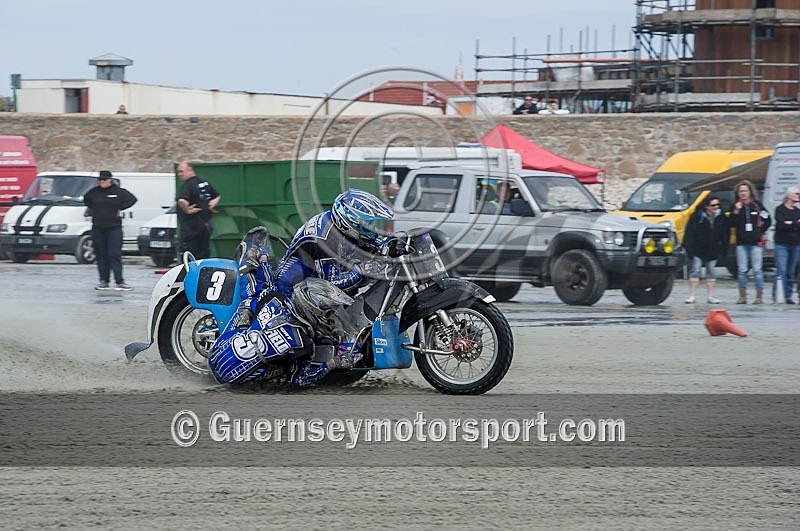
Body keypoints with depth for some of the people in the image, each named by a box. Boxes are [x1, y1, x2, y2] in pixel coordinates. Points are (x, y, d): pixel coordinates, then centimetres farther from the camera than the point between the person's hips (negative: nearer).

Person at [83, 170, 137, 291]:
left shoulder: (118, 192, -3)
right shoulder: (94, 192, 6)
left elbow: (132, 199, 1)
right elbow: (86, 199, 24)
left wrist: (120, 208, -3)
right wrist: (93, 209, 11)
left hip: (114, 227, -3)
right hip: (97, 228, 3)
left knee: (115, 255, -8)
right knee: (101, 256, 4)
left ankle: (120, 281, -10)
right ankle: (104, 281, 10)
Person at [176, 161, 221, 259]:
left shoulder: (187, 186, -15)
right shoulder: (205, 183, 13)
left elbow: (182, 201, -34)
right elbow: (217, 196, 29)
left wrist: (187, 210, -18)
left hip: (191, 228, -8)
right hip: (206, 227, 8)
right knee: (203, 255, 10)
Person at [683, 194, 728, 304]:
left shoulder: (720, 217, 0)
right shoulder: (697, 217, -11)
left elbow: (724, 233, 8)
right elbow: (689, 233, -11)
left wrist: (724, 248, 5)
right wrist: (689, 247, -17)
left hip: (713, 250, 4)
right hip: (698, 250, -4)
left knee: (711, 271, 8)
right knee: (695, 271, -3)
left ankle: (710, 296, 14)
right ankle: (691, 296, -1)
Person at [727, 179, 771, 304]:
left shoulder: (757, 205, 3)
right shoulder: (735, 206, 5)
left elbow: (767, 220, 11)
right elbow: (731, 224, -2)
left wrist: (761, 231, 1)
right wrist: (736, 211, -13)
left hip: (756, 242, -1)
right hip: (741, 243, 1)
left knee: (757, 269, -3)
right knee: (742, 270, 2)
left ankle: (759, 296, 1)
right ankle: (742, 296, 8)